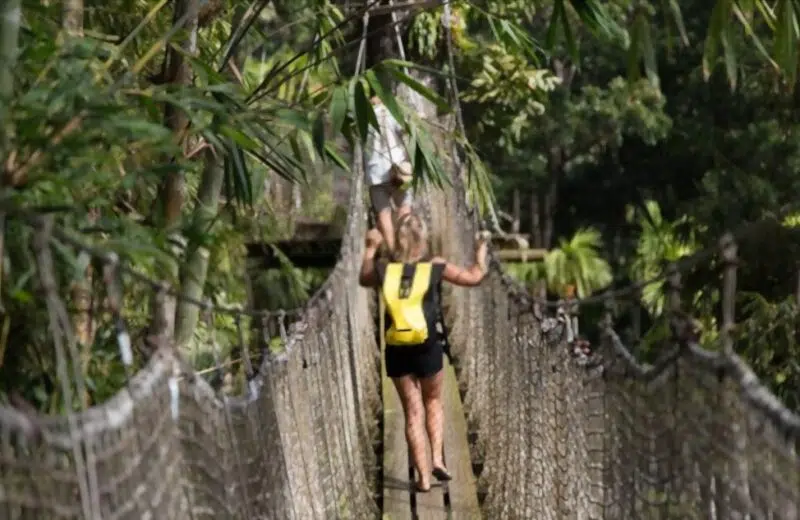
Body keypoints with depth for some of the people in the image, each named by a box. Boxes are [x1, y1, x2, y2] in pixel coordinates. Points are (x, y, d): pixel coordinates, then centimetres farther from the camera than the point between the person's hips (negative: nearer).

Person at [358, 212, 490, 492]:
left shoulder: (384, 269, 0)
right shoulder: (436, 267, -5)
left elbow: (364, 280, 23)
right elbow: (473, 277, 7)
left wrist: (371, 248, 35)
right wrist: (481, 253, 24)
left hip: (396, 351, 1)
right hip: (427, 348, -1)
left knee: (412, 411, 9)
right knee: (433, 402, 22)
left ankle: (423, 476, 7)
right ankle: (437, 458, 7)